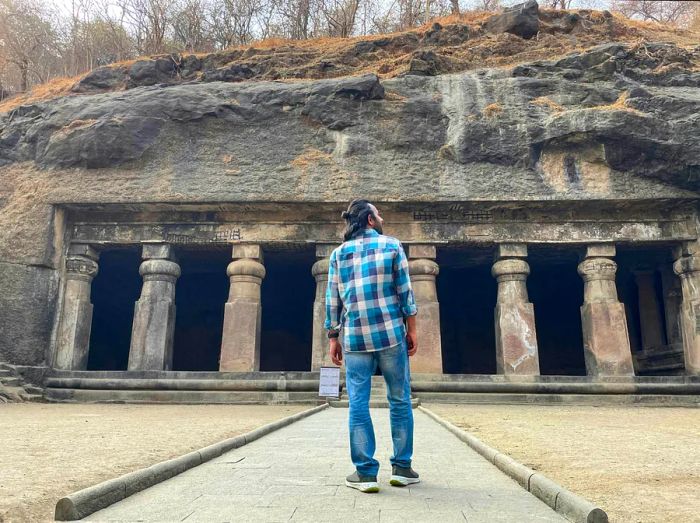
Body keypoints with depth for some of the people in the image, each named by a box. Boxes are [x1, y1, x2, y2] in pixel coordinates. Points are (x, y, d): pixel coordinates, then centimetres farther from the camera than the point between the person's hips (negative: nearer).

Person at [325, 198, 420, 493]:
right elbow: (405, 292, -1)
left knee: (358, 404, 4)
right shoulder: (391, 245, 2)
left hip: (354, 338, 2)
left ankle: (365, 472, 5)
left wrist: (333, 338, 11)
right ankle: (402, 468, 16)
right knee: (400, 401, 9)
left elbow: (332, 300, 6)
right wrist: (412, 330, 5)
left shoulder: (338, 254, 9)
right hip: (390, 333, -2)